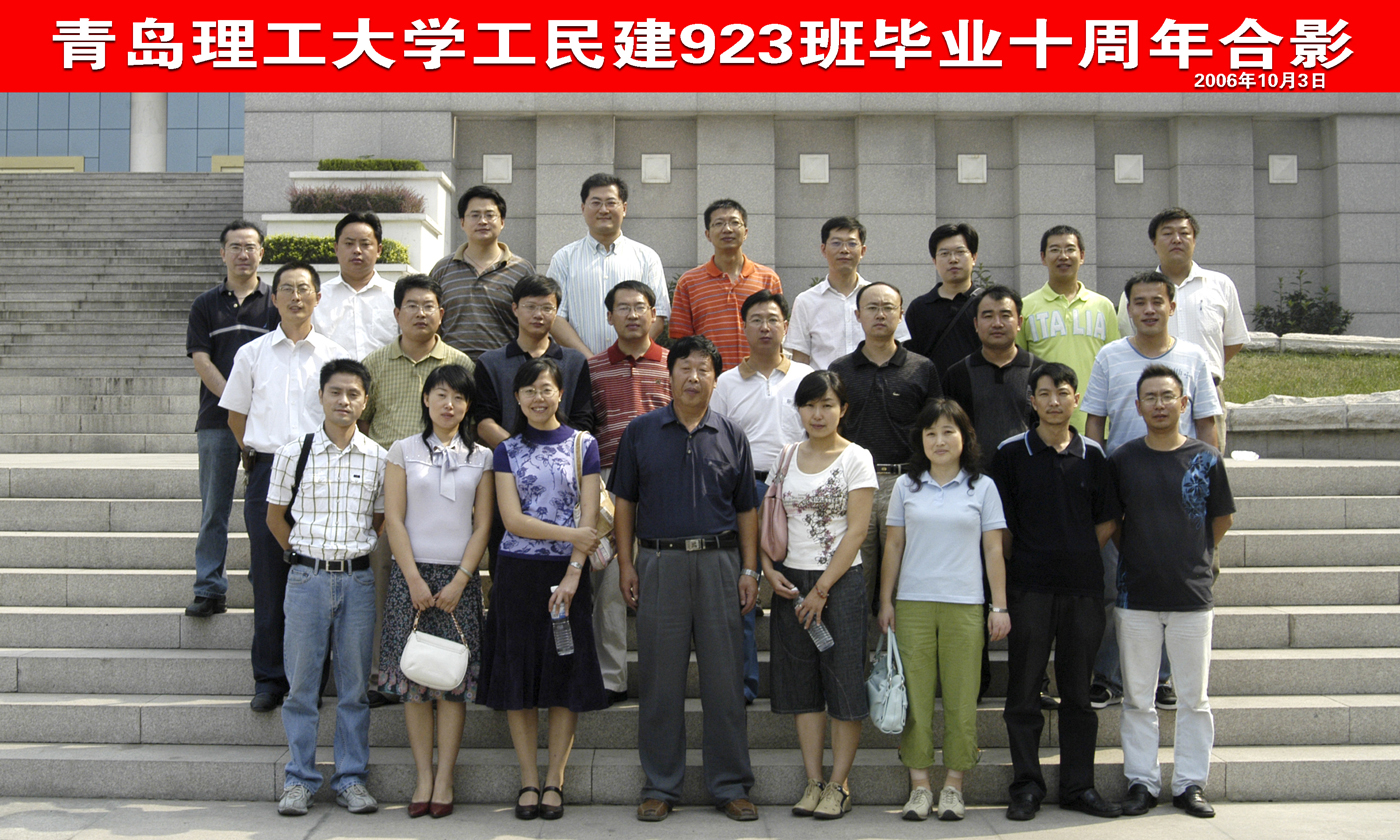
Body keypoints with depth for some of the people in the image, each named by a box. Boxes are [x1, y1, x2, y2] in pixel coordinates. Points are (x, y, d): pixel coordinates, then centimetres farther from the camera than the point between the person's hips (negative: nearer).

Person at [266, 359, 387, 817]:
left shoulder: (379, 458, 2)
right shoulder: (293, 453, 0)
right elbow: (275, 516, 10)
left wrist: (357, 557, 7)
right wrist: (304, 558, 7)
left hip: (358, 578, 1)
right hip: (306, 576, -1)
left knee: (354, 685, 7)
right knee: (302, 683, 4)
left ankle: (351, 778, 16)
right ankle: (299, 779, 15)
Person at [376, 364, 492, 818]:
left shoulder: (481, 458, 8)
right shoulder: (403, 451, 6)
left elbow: (482, 525, 4)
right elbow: (393, 519, 1)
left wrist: (459, 581, -7)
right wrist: (414, 579, -8)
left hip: (459, 576, 0)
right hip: (412, 573, 0)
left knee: (453, 679, -2)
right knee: (413, 677, 0)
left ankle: (444, 780, 4)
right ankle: (423, 777, 8)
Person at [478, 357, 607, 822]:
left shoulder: (583, 445, 4)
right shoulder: (507, 451, 6)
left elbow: (589, 518, -2)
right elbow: (512, 519, -4)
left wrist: (573, 574, -13)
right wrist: (569, 533, -15)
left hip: (568, 573, -1)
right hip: (517, 573, 1)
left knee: (566, 677, 1)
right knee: (518, 677, 2)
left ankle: (554, 780, 11)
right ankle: (528, 781, 12)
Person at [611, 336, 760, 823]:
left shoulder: (731, 436, 9)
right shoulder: (641, 432, 7)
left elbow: (746, 508, 10)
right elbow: (625, 501, 8)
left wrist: (750, 570, 3)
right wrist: (626, 564, 0)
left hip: (719, 563, 1)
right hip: (659, 562, 0)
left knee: (725, 678, 3)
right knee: (660, 679, 4)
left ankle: (730, 786, 14)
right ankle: (660, 787, 15)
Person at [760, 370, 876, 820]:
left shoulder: (856, 458, -3)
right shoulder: (785, 458, 10)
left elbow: (855, 532, -8)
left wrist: (822, 589, -11)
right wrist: (768, 568, -5)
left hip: (841, 581, -4)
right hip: (790, 581, 4)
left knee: (844, 681, -2)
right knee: (801, 681, 6)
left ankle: (839, 784, 9)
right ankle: (813, 781, 14)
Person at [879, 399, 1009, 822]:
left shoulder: (982, 487, 5)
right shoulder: (906, 486, 8)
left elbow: (993, 550, 6)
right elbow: (893, 546, 11)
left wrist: (999, 606, 1)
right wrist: (886, 601, 7)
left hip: (964, 605, -1)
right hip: (913, 603, 1)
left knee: (961, 698, 1)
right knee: (915, 696, 1)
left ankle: (953, 784, 11)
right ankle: (919, 784, 9)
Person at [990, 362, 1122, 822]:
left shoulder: (1092, 454, 8)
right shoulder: (1011, 453, 1)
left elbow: (1106, 521, 12)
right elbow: (1001, 524, 3)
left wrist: (1078, 560, 6)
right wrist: (1024, 565, 4)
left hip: (1083, 586, 2)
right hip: (1028, 588, -2)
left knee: (1078, 692, 9)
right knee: (1024, 692, 1)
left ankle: (1079, 786, 18)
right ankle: (1026, 786, 11)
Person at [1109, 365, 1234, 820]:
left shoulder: (1207, 459, 0)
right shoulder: (1122, 459, 1)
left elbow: (1222, 518, 11)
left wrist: (1193, 559, 13)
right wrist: (1136, 558, 9)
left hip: (1192, 594, 0)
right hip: (1136, 595, 1)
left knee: (1194, 697, 7)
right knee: (1137, 697, 7)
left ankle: (1190, 784, 18)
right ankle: (1141, 782, 17)